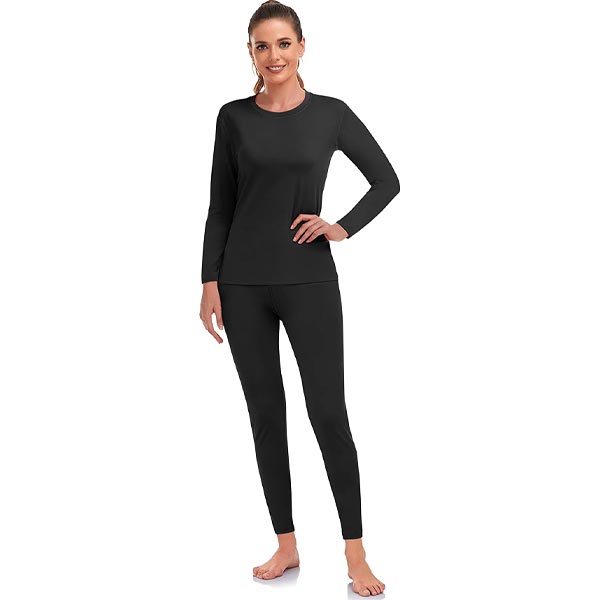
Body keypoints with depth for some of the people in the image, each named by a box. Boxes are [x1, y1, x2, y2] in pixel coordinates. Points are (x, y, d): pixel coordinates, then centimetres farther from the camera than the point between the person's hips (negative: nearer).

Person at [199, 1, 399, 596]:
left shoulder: (330, 114, 1)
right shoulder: (234, 116, 5)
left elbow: (386, 181, 8)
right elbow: (220, 205, 5)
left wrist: (344, 227, -6)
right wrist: (210, 282, -1)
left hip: (309, 279, -2)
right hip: (244, 282, 2)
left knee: (328, 414, -3)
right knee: (265, 412, 8)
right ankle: (286, 545, 21)